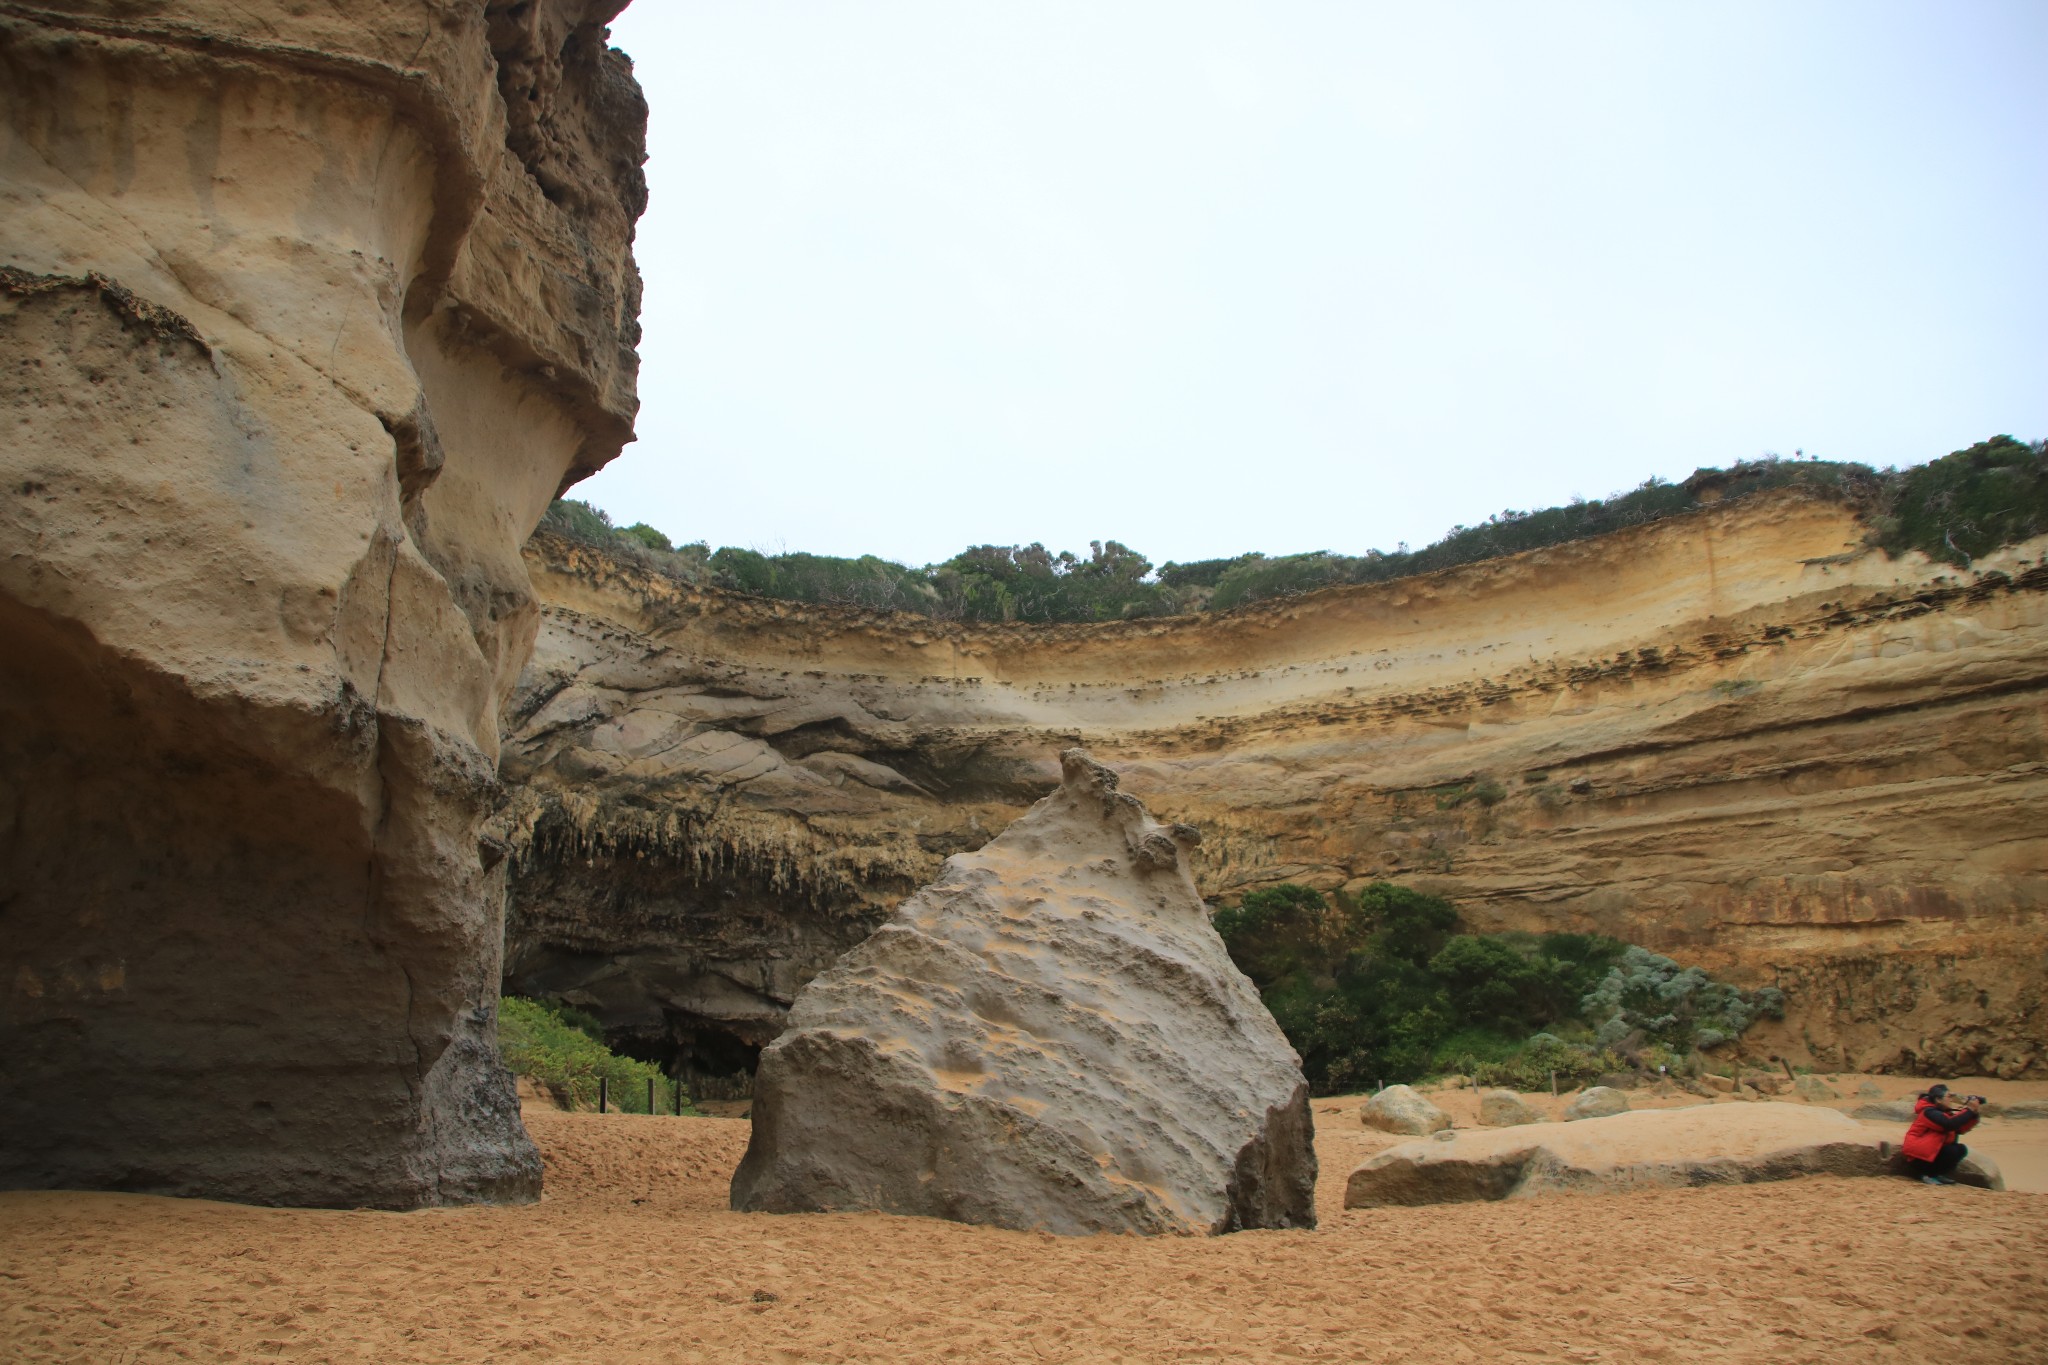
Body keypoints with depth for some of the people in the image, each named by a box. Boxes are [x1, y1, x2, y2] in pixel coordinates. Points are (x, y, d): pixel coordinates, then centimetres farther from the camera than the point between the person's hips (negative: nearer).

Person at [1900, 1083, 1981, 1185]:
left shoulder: (1942, 1112, 11)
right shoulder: (1929, 1112, -18)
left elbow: (1960, 1129, 4)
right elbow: (1950, 1124, -33)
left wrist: (1974, 1113, -6)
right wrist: (1970, 1110, -27)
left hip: (1931, 1151, 10)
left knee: (1961, 1149, -1)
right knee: (1953, 1151, -24)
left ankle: (1938, 1174, 5)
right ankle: (1928, 1175, -9)